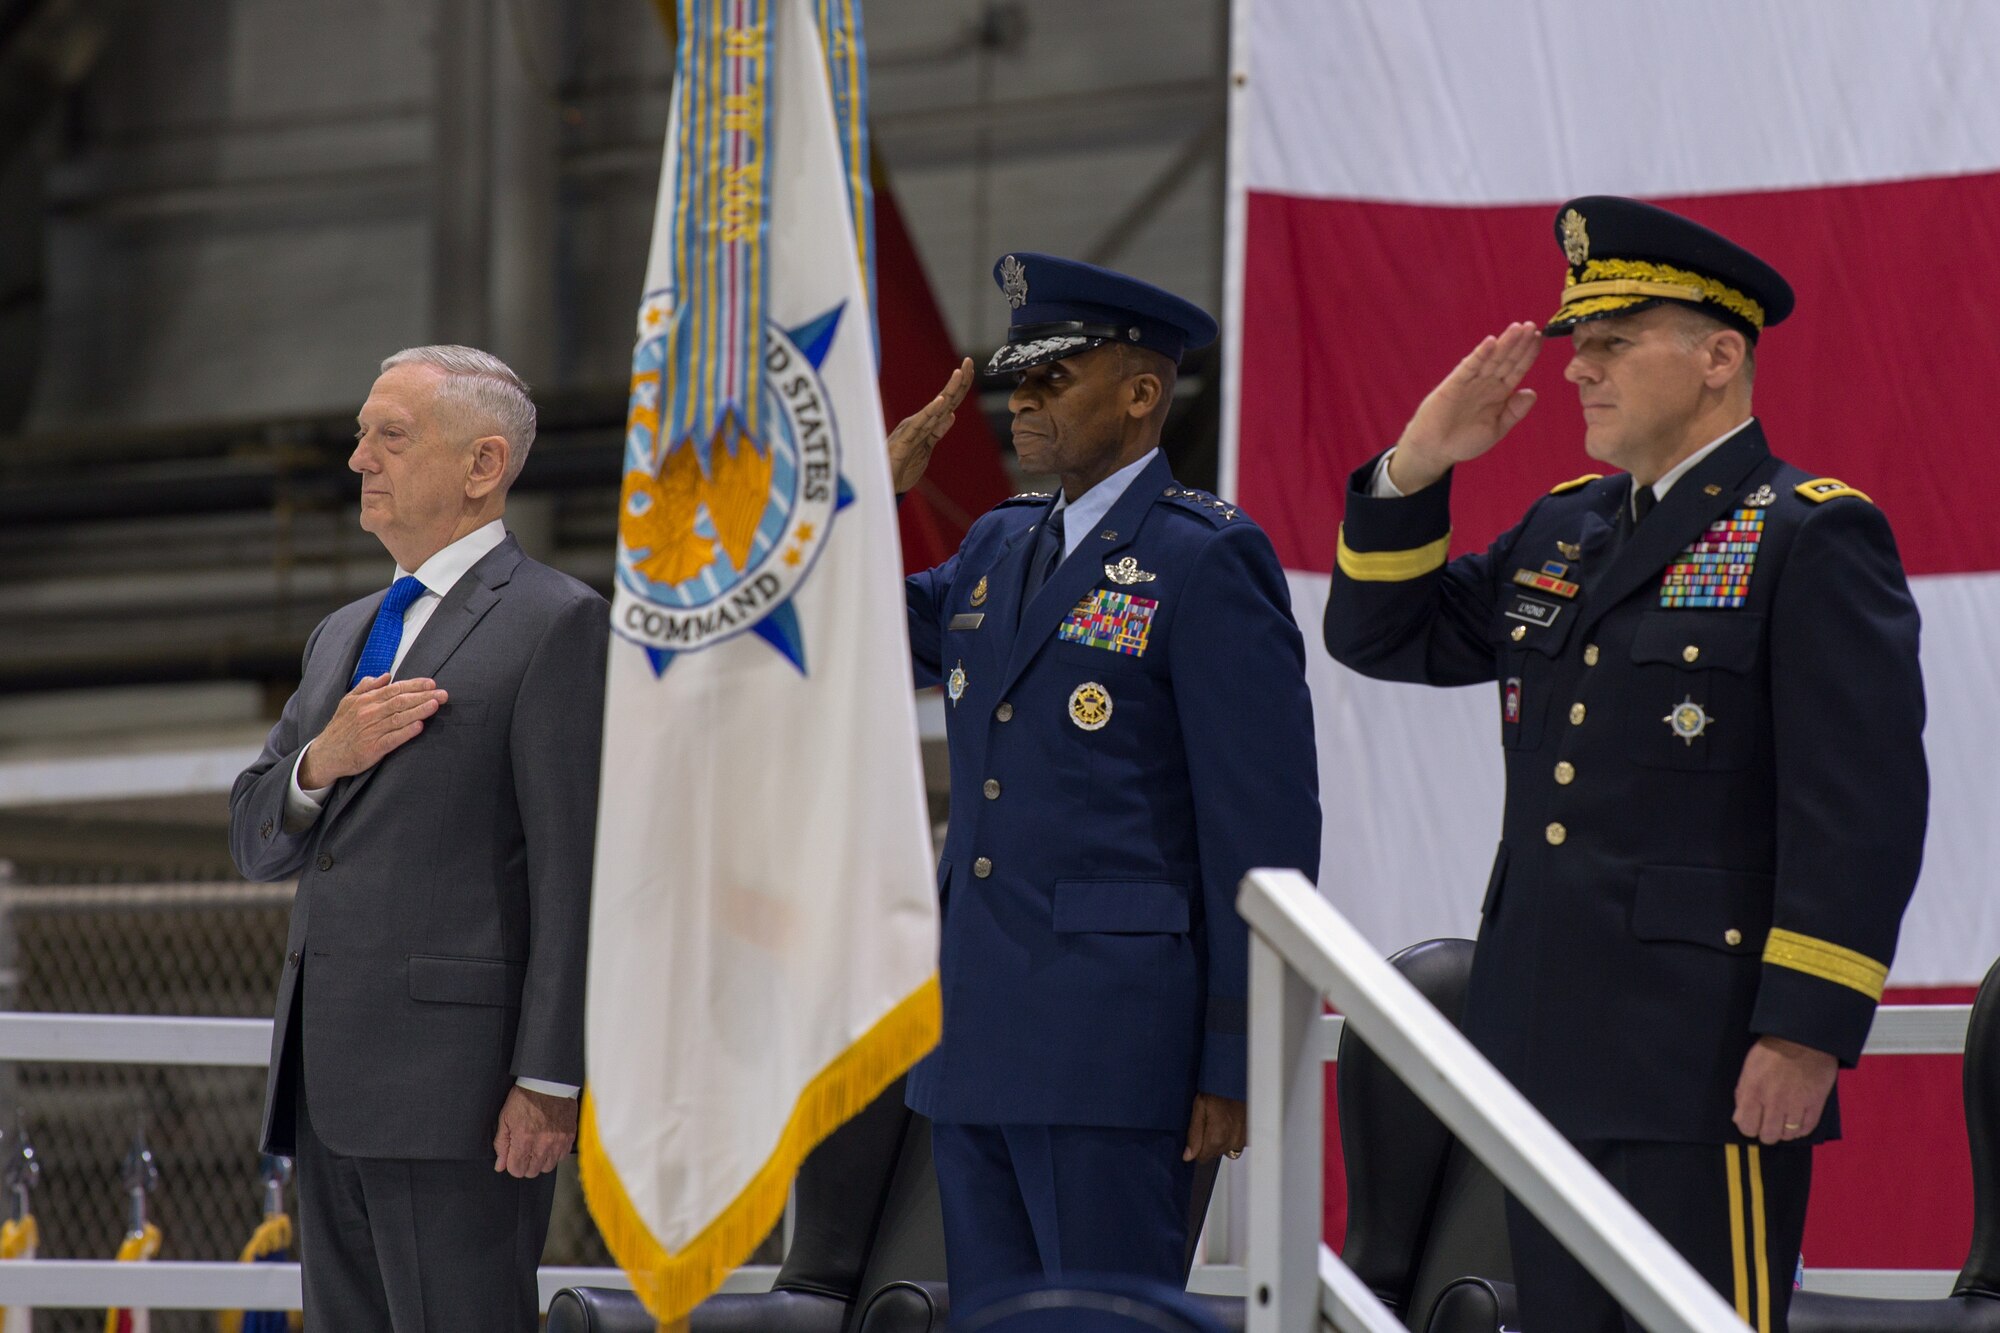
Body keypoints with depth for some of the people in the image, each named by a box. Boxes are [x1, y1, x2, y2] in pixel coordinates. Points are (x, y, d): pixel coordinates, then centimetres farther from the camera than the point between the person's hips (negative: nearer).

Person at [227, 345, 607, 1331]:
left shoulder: (556, 624, -5)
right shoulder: (344, 635, 22)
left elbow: (575, 871, -11)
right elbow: (254, 840, 19)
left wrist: (549, 1081, -17)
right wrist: (321, 761, -4)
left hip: (457, 1086, -8)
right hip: (329, 1089, 8)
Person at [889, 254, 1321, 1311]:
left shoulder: (1208, 560, -8)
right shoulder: (997, 547, 16)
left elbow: (1265, 827, -11)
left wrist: (1237, 1064, -14)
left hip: (1111, 1043, -8)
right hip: (974, 1038, 8)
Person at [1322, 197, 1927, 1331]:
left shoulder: (1812, 540, -7)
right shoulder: (1563, 533, 18)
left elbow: (1863, 807, -13)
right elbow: (1381, 634, 24)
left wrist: (1808, 1033, -19)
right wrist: (1416, 468, 7)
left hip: (1711, 1068, -8)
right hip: (1554, 1058, 8)